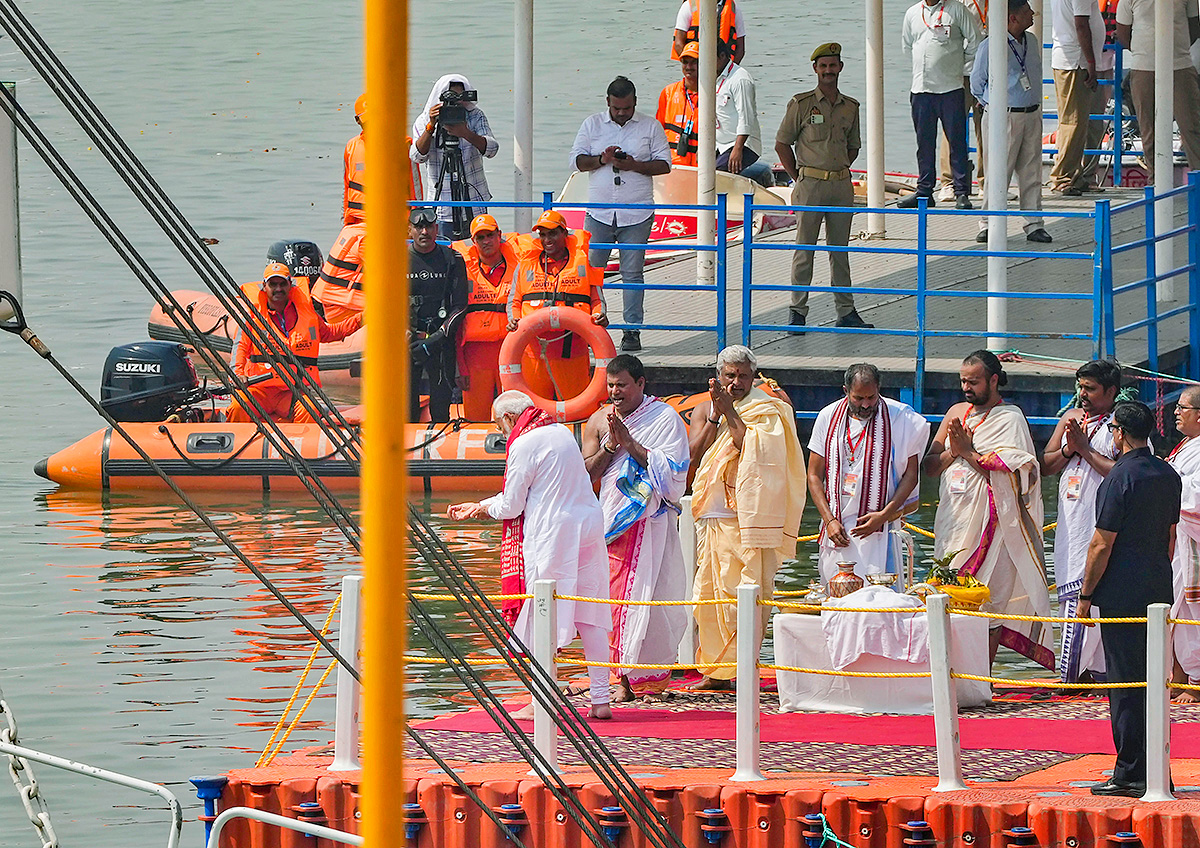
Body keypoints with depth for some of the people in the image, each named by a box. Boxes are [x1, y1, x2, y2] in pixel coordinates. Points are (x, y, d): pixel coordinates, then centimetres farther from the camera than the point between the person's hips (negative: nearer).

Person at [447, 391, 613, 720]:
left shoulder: (524, 445, -11)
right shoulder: (560, 433, 15)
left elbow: (511, 506, -8)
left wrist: (484, 508, 15)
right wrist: (476, 507, 26)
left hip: (550, 537, -8)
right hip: (588, 530, 8)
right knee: (591, 618, 7)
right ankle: (600, 700, 5)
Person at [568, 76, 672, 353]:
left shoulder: (650, 127, 5)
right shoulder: (592, 124, 8)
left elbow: (664, 164, 3)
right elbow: (577, 160, 6)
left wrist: (634, 165, -12)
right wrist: (601, 160, -12)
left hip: (637, 215, -1)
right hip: (600, 213, 1)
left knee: (632, 273, 0)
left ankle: (632, 330, 3)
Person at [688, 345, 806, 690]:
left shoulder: (767, 411, 1)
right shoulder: (704, 409, 15)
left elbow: (755, 449, -16)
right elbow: (695, 454, 1)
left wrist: (730, 412, -14)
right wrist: (716, 414, -7)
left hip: (748, 516, -5)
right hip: (712, 516, 5)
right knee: (708, 593, 3)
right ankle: (715, 671, 9)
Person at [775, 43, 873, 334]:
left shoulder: (850, 107, 10)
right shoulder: (801, 104, -2)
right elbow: (782, 143, 1)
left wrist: (841, 171, 8)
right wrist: (799, 178, -2)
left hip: (841, 183, 4)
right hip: (811, 182, -4)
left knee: (840, 249, 9)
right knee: (804, 248, -3)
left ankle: (845, 310, 14)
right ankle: (797, 311, 1)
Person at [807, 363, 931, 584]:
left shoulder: (900, 419, -2)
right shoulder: (828, 418, 6)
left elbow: (911, 474, 1)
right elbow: (814, 475, 9)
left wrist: (885, 514, -11)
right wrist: (829, 520, -3)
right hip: (837, 529, 3)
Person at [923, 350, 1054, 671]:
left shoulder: (1010, 419, -2)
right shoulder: (957, 413, 17)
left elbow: (1009, 471, -14)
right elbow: (930, 466, 15)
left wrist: (968, 452, -12)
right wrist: (954, 451, -4)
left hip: (989, 520, -6)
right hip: (953, 517, 6)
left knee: (989, 597, -7)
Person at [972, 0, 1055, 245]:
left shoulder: (1032, 41, 10)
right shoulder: (990, 46, -10)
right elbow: (977, 83, 1)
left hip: (1031, 114, 6)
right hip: (1003, 116, -6)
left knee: (1031, 172, 6)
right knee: (1000, 172, -6)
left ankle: (1034, 224, 11)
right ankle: (988, 225, 2)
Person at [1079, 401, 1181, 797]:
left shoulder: (1120, 478, -15)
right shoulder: (1168, 476, 9)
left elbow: (1102, 544, -14)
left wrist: (1085, 594, -6)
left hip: (1122, 595, -8)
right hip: (1158, 593, 8)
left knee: (1125, 683, -3)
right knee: (1153, 680, 12)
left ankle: (1130, 775, -3)